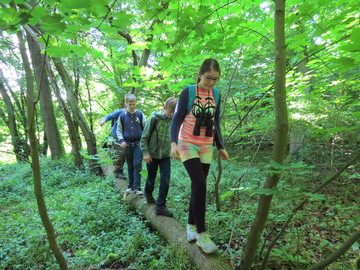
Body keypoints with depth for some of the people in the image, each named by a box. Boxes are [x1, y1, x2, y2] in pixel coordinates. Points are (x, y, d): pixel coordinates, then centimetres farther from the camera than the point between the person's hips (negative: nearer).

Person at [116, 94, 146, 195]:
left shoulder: (140, 114, 0)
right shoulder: (122, 116, 2)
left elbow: (145, 128, 5)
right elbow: (119, 130, 9)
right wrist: (121, 140, -5)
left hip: (138, 143, -2)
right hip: (127, 144, 2)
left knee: (137, 165, -7)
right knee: (130, 166, 12)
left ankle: (137, 187, -3)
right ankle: (131, 185, 24)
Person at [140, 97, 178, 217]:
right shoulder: (154, 118, -13)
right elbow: (144, 137, -9)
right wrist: (145, 152, -14)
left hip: (165, 155, 2)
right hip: (152, 155, -1)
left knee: (165, 180, -5)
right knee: (151, 177, 16)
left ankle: (160, 206, 8)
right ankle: (148, 193, 47)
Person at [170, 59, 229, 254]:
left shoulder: (216, 95, 6)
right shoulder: (188, 92, -7)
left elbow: (216, 124, 12)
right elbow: (176, 119, -7)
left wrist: (220, 147, 11)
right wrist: (173, 143, -21)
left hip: (207, 147, 4)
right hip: (187, 145, -4)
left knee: (198, 187, 7)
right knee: (200, 185, -16)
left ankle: (191, 226, 25)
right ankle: (201, 233, -2)